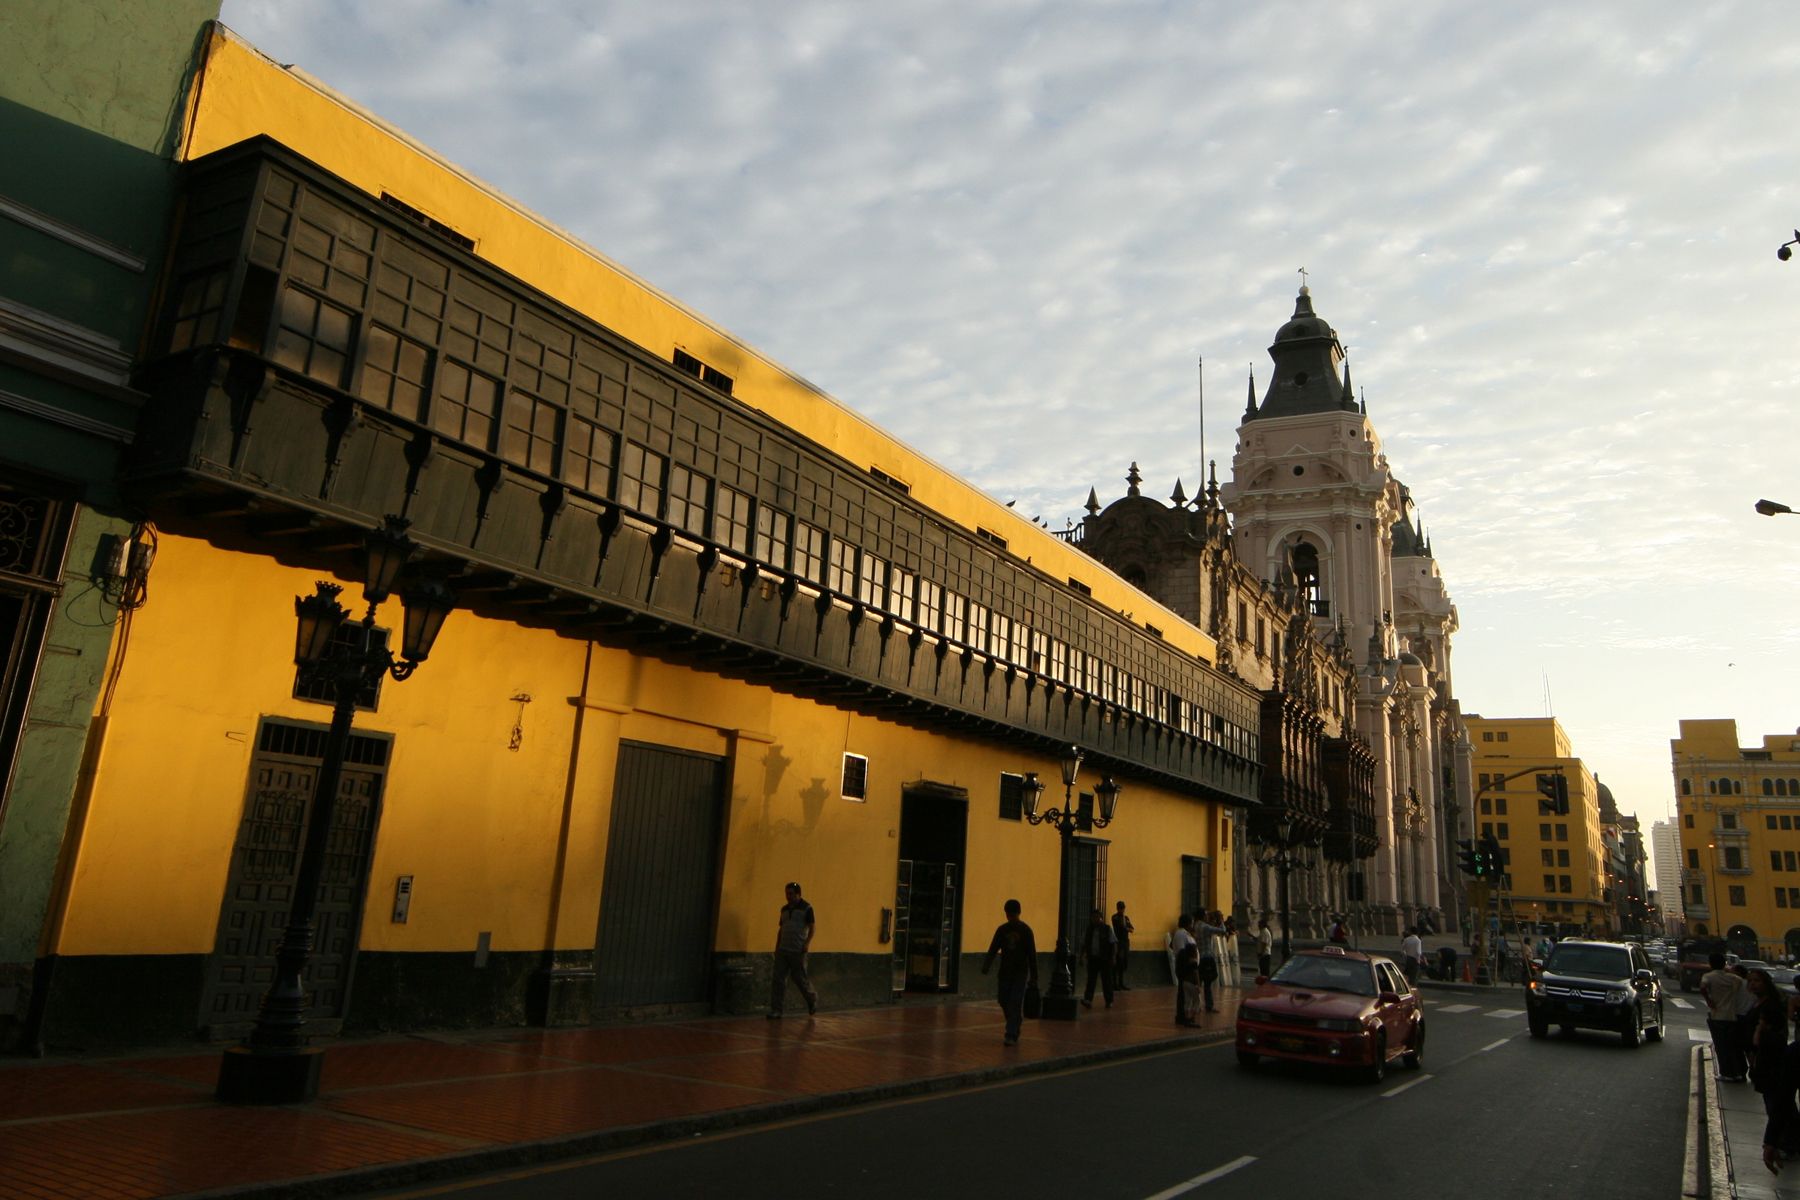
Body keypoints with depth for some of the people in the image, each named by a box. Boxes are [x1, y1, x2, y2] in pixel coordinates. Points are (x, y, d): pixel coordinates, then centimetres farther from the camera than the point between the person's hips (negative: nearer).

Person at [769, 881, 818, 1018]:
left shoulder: (806, 908, -4)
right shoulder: (785, 909, 14)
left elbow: (812, 927, -6)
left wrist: (807, 943, -19)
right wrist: (777, 947, 16)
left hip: (798, 951, -5)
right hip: (783, 950, 5)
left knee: (800, 979, 1)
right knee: (778, 979, -3)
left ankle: (813, 998, 28)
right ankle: (775, 1011, -1)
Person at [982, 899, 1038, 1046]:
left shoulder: (1025, 930, -3)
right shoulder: (1002, 929, 5)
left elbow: (1032, 954, -4)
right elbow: (993, 949, 1)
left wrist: (1033, 977, -7)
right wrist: (986, 966, -13)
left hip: (1020, 972, -3)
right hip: (1005, 971, 4)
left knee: (1015, 1004, -9)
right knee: (1004, 1001, 5)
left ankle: (1012, 1036, -8)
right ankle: (1017, 1021, 29)